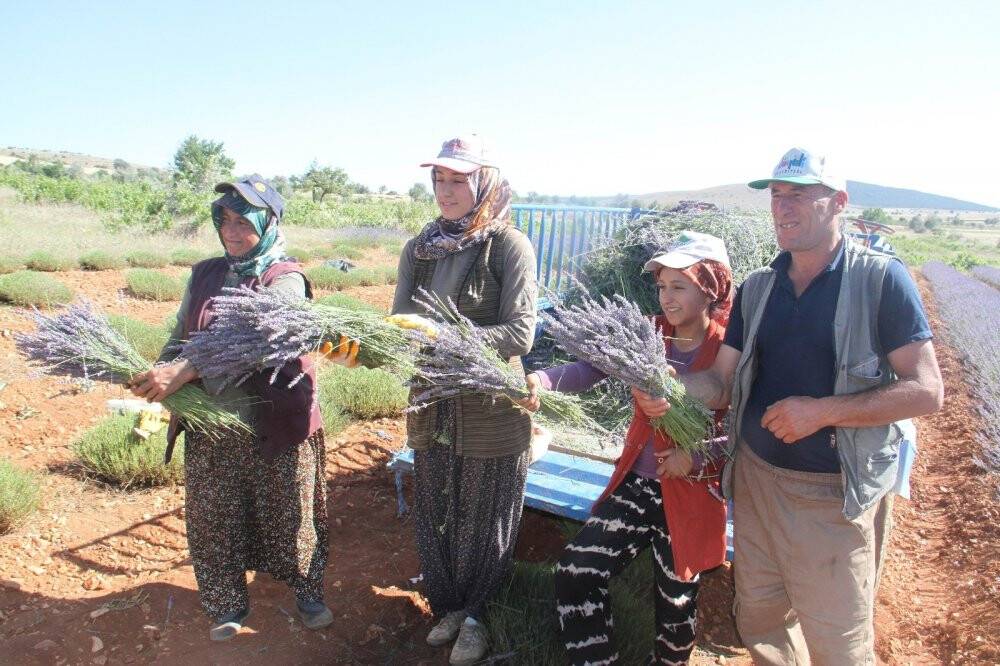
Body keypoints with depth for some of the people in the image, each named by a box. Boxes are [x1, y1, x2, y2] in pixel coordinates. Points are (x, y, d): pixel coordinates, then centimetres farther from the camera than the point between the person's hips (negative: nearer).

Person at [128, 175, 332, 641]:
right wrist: (158, 373, -14)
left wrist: (183, 372, -33)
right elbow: (180, 336, 8)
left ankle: (307, 591, 32)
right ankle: (228, 604, 34)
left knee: (287, 513, 9)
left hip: (275, 423, -4)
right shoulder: (205, 274, 9)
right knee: (213, 516, 13)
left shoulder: (285, 278, -9)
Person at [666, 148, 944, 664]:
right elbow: (722, 381, 4)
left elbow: (926, 390, -11)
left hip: (836, 494, -4)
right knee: (759, 623, 17)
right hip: (756, 478, 5)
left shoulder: (880, 279, -9)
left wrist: (822, 410, -20)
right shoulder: (757, 288, 6)